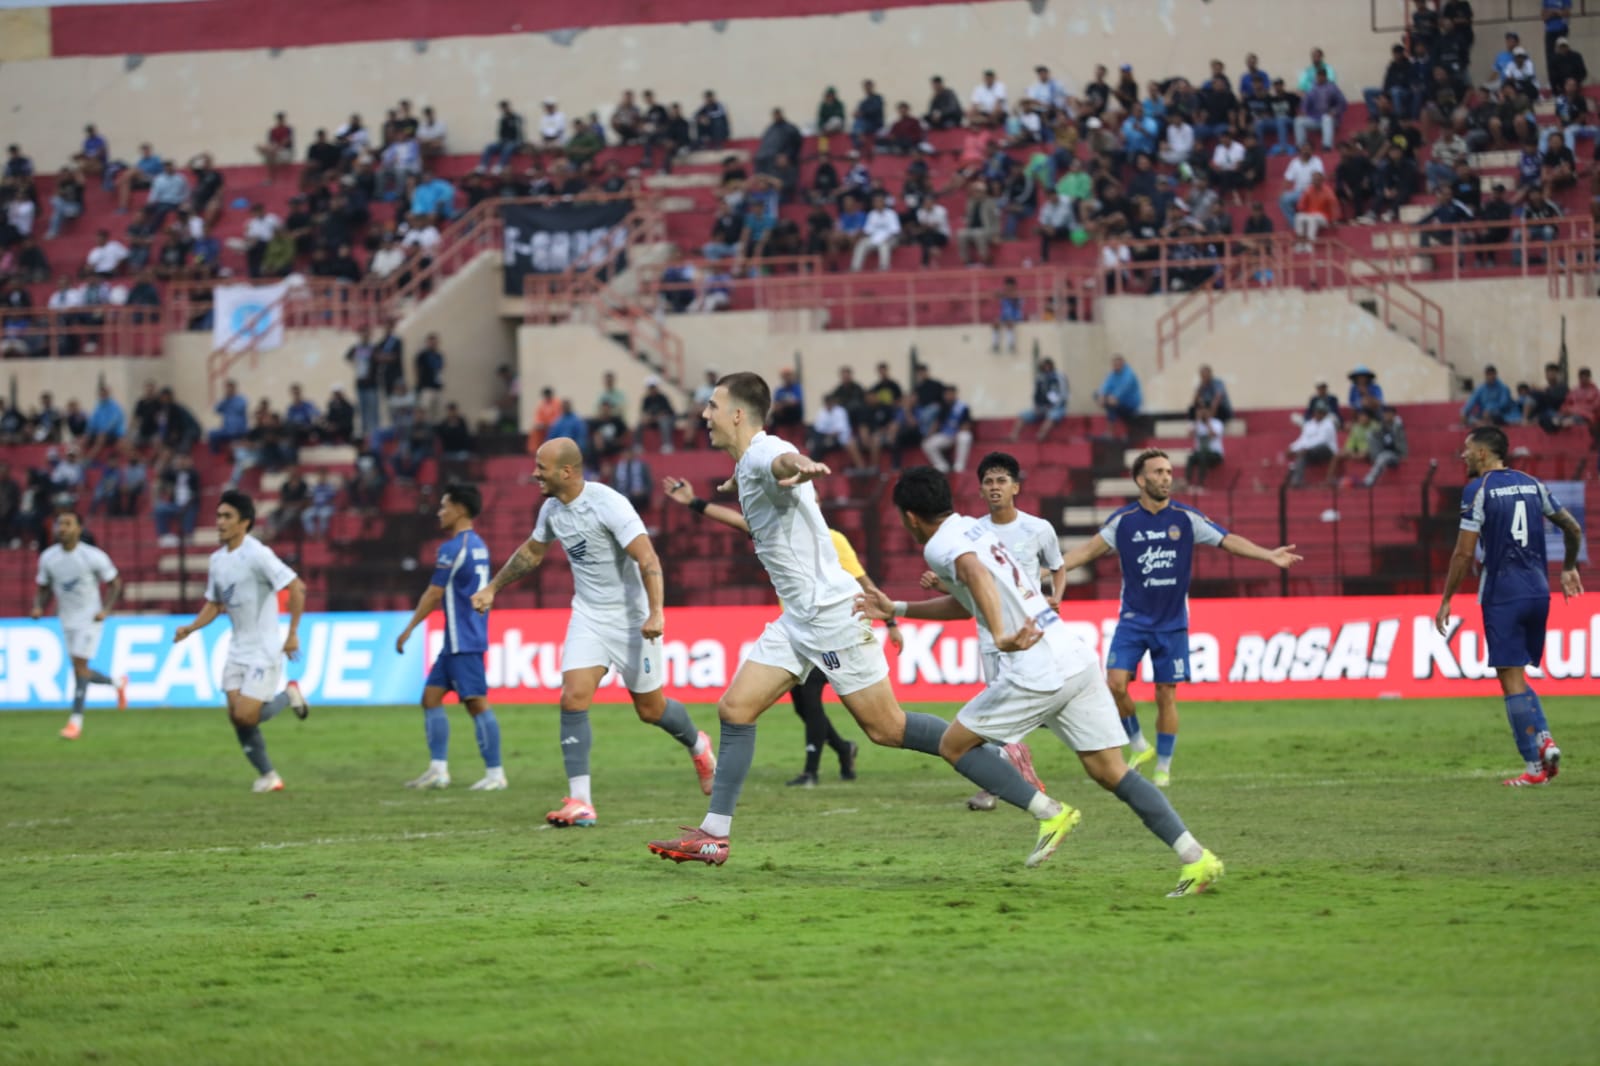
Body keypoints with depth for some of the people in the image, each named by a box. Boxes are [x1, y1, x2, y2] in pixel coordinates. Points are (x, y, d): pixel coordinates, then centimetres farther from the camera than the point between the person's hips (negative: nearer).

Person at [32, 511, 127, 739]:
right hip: (67, 621, 5)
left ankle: (76, 721, -10)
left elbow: (114, 583, -2)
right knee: (80, 670, 10)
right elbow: (44, 590, 11)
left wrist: (105, 610, -15)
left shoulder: (93, 556, -13)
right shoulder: (48, 558, 0)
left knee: (79, 665, -14)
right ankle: (117, 684, 39)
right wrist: (38, 607, -10)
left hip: (89, 618, -5)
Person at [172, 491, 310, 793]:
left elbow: (296, 587, -18)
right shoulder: (218, 559, 7)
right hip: (237, 651, 7)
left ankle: (288, 696, 12)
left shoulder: (257, 555, -17)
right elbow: (214, 604, 18)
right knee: (236, 718, 2)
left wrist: (293, 634, -19)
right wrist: (190, 628, 1)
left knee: (246, 716, -15)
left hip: (264, 651, -7)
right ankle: (268, 777, 16)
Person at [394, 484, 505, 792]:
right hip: (458, 641, 10)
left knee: (477, 703, -8)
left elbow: (434, 594, -13)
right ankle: (438, 769, 9)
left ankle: (495, 774, -6)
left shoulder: (453, 549, -14)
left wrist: (409, 629, -5)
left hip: (463, 640, -10)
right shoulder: (478, 545, 15)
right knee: (431, 696, 11)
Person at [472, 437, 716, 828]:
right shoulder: (552, 509, 1)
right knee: (573, 698, -13)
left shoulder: (607, 504, -22)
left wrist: (655, 612, -36)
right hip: (588, 616, 6)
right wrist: (493, 588, 24)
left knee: (651, 710, 6)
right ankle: (579, 801, -14)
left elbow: (647, 559, -26)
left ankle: (697, 746, 40)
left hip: (631, 617, -6)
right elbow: (532, 552, 21)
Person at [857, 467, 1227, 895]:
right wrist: (896, 610, 44)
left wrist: (1000, 635, -40)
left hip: (1037, 670, -8)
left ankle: (1050, 813, -2)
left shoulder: (940, 545, -3)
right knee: (1110, 771, 6)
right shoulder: (973, 529, 24)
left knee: (954, 745, 8)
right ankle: (1196, 857, -5)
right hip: (1078, 659, 8)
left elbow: (976, 573, -28)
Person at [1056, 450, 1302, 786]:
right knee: (1115, 683, -14)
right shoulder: (1123, 520, -2)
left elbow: (1228, 540, -3)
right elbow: (1089, 549, 4)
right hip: (1133, 620, 0)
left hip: (1172, 623, 0)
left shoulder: (1186, 518, -3)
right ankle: (1139, 746, 9)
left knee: (1166, 694, 0)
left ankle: (1163, 767, 14)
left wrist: (1269, 555, -14)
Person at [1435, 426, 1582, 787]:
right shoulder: (1531, 484, 10)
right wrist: (1569, 568, 34)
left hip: (1502, 595, -6)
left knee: (1511, 678, -2)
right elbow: (1574, 529, 16)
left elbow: (1464, 553, -12)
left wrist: (1446, 601, -5)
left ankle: (1534, 767, -4)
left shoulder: (1478, 489, -8)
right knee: (1517, 674, 19)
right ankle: (1544, 740, -2)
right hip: (1538, 591, 6)